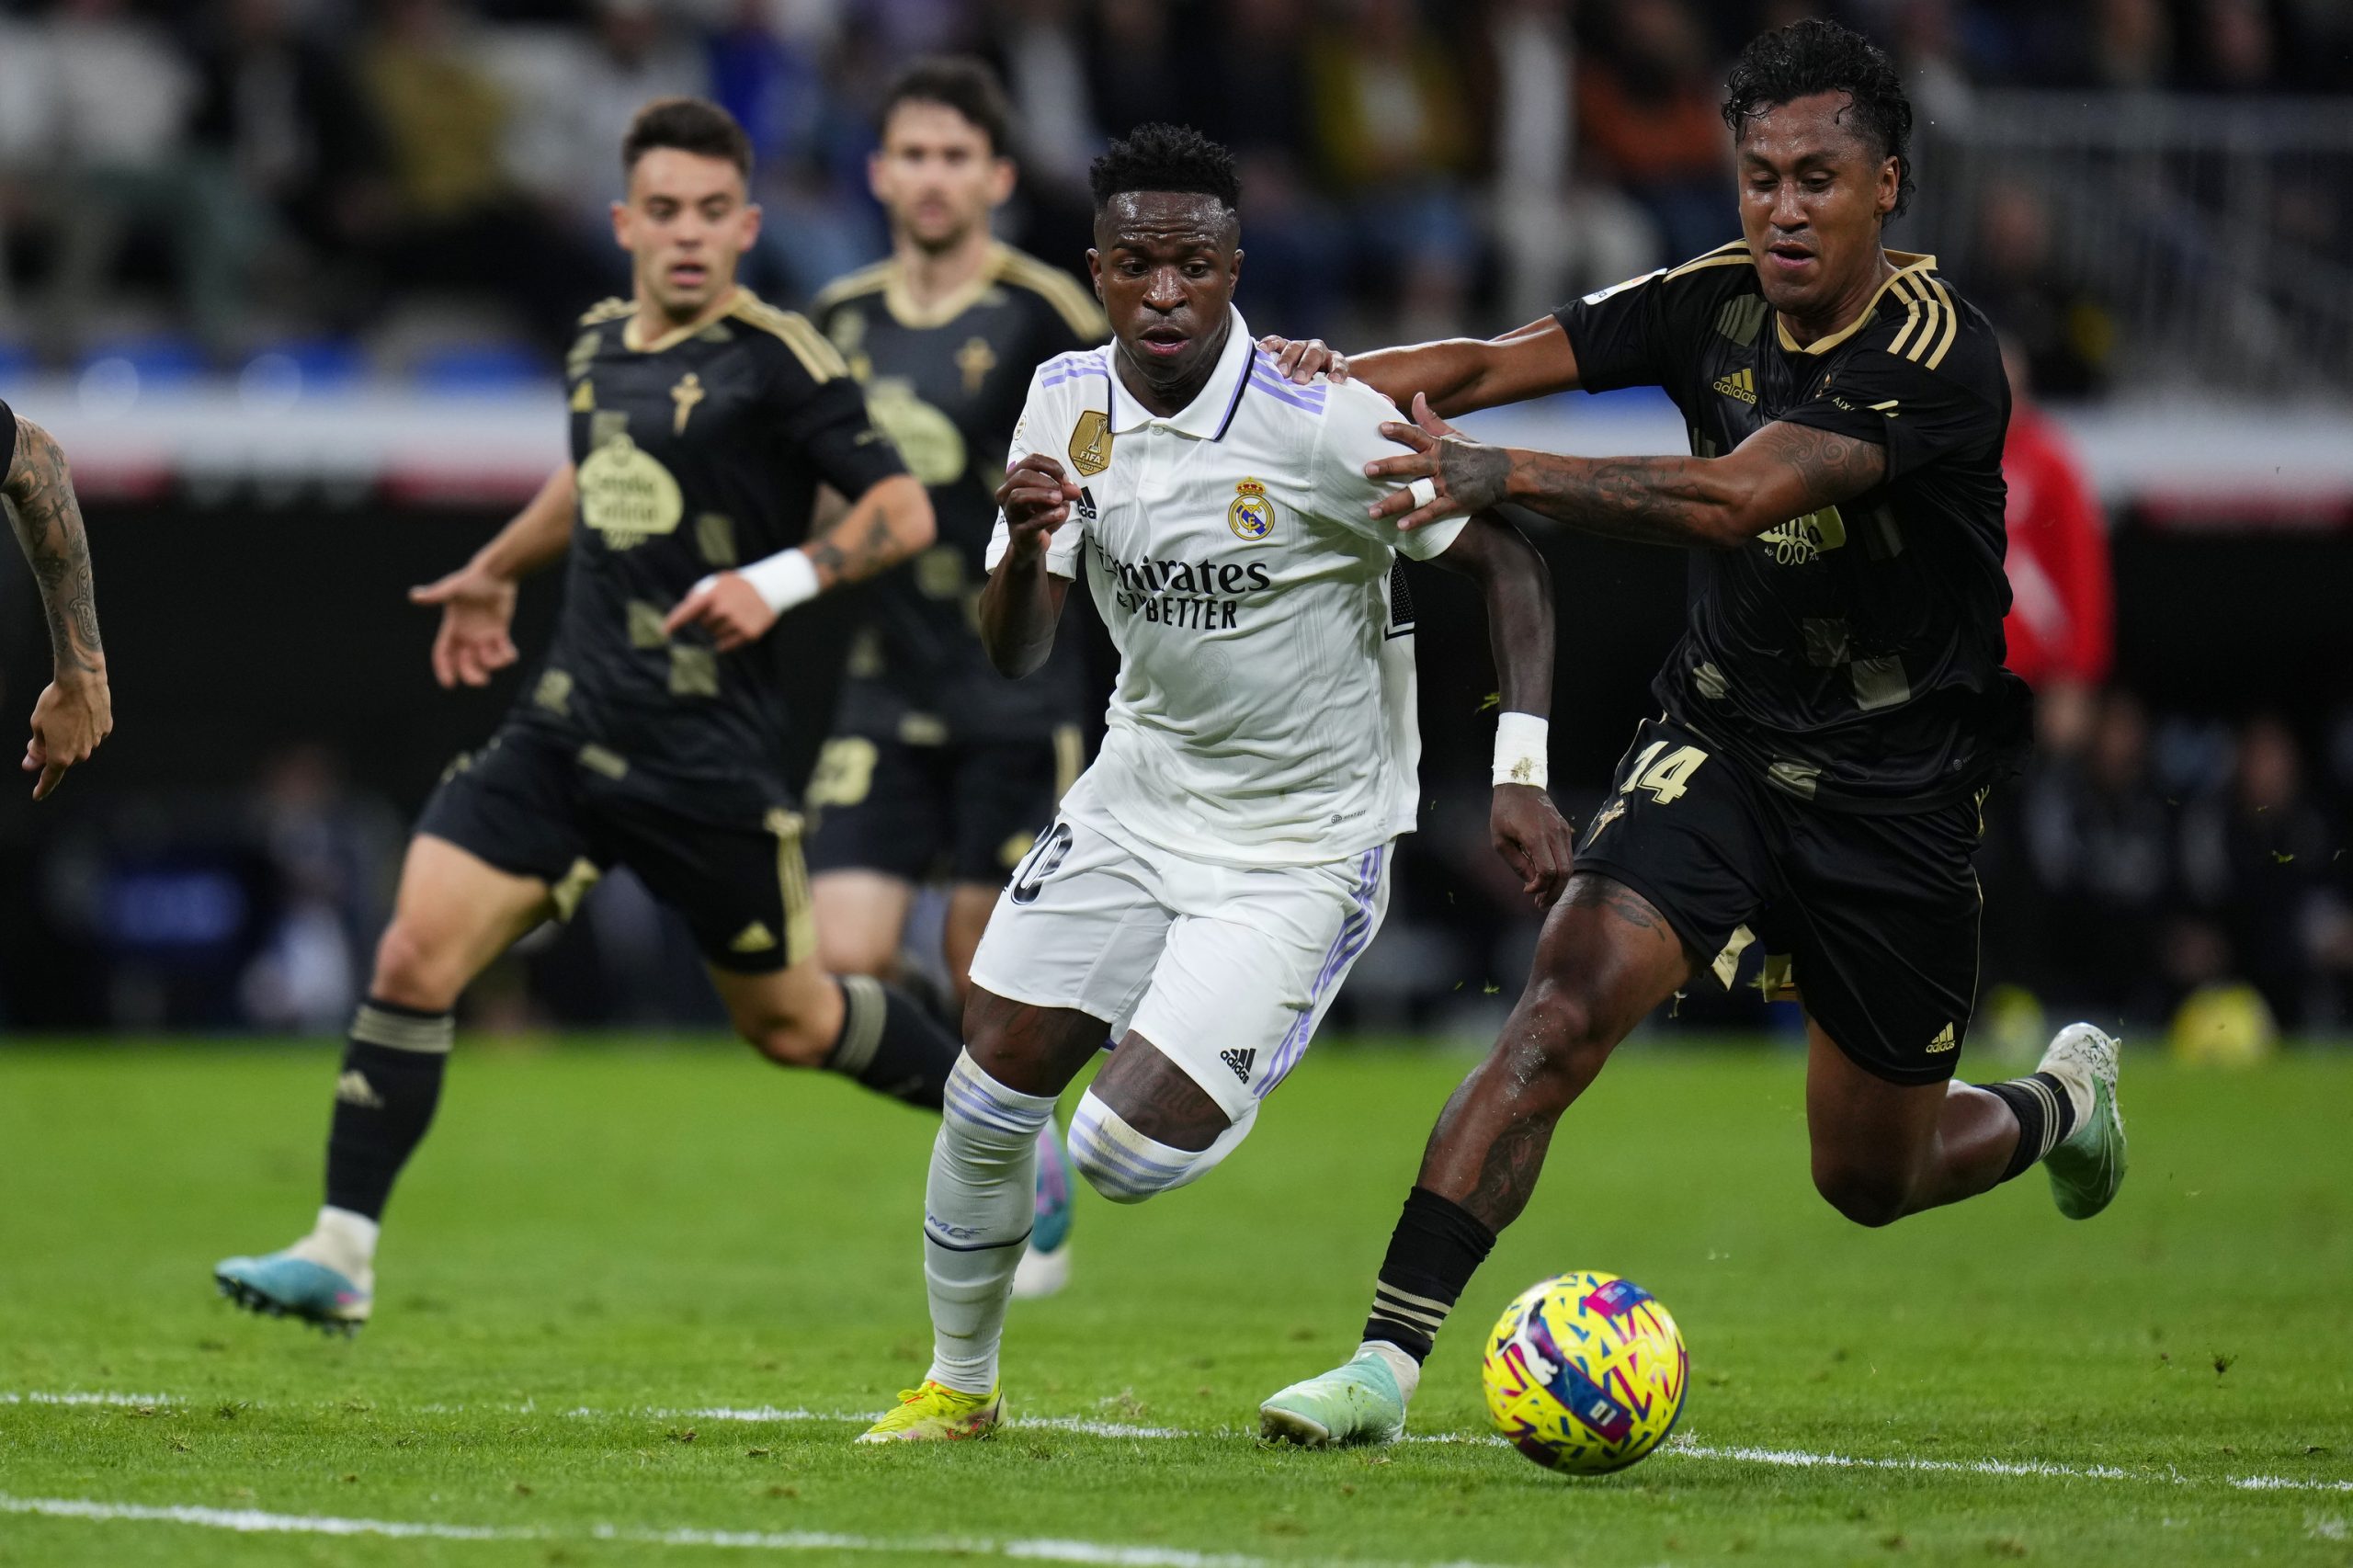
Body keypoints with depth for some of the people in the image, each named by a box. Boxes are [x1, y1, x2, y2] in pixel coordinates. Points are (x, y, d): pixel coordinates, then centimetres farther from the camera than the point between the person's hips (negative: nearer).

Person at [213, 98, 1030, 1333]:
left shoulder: (774, 360, -11)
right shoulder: (600, 343, 10)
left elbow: (902, 511, -13)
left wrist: (777, 581, -26)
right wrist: (497, 570, 38)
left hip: (708, 755, -6)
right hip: (567, 725, 6)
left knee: (786, 1021, 9)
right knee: (415, 955, -9)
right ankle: (341, 1255, -6)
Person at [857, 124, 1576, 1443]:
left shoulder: (1322, 424, -22)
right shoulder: (1068, 402, -4)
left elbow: (1508, 558, -13)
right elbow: (1014, 655, -3)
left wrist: (1522, 773, -20)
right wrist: (1027, 543, -24)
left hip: (1305, 845, -5)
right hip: (1141, 797, 5)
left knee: (1128, 1154, -14)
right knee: (992, 1093, 3)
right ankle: (960, 1385, 26)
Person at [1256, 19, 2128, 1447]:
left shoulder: (1940, 358, -23)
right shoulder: (1718, 303, -6)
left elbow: (1738, 498, -36)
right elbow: (1496, 362, -9)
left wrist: (1505, 474, -45)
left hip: (1898, 799, -3)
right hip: (1719, 746, 3)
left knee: (1871, 1179, 12)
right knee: (1562, 1009, -22)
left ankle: (2062, 1100, 47)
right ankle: (1387, 1362, -22)